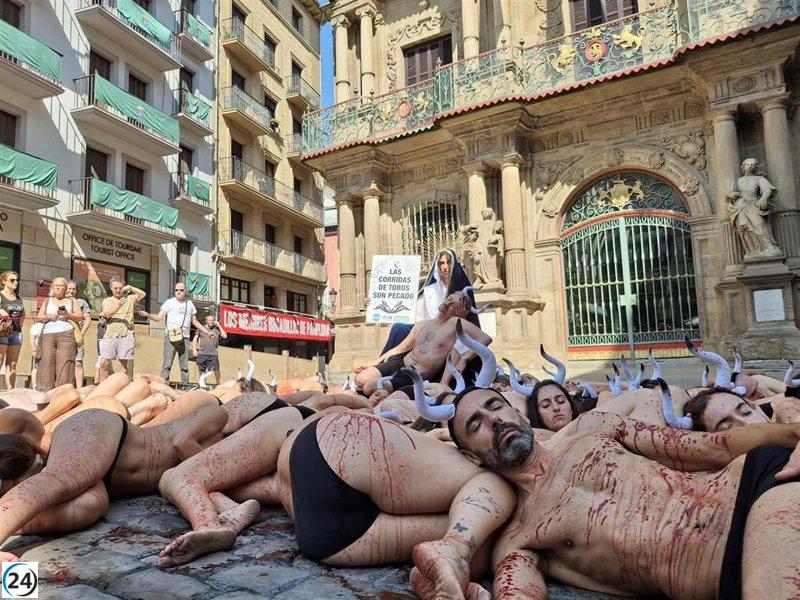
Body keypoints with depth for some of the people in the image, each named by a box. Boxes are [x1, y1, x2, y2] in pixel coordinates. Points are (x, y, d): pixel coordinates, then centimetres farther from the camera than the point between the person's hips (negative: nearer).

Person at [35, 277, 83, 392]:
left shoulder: (71, 300, 18)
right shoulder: (47, 301, 23)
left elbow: (80, 316, 10)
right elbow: (39, 317, 18)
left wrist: (68, 315, -7)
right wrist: (48, 316, -2)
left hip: (66, 335, -2)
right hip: (48, 335, 2)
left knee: (64, 363, -12)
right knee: (47, 362, -9)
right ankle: (46, 391, -10)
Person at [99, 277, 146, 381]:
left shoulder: (129, 299, 16)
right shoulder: (106, 301, 14)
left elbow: (143, 294, 6)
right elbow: (107, 314, -4)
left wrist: (131, 288, -5)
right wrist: (118, 305, -22)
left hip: (126, 336, 0)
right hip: (110, 336, 1)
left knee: (126, 364, -2)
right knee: (104, 362, -7)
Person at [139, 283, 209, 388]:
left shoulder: (190, 303, 15)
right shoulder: (170, 302, 6)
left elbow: (194, 321, 22)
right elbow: (159, 317, 2)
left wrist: (207, 332, 19)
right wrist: (147, 315, -16)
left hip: (184, 338, 3)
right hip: (171, 336, -3)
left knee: (184, 365, 5)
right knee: (167, 364, -8)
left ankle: (186, 386, 10)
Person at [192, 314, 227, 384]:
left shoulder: (217, 329, 9)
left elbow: (225, 336, -2)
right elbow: (195, 338, 9)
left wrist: (219, 326, -1)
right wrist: (194, 349, -2)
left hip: (213, 354, -1)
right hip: (202, 353, 1)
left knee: (216, 370, -12)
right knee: (201, 371, 7)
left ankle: (218, 383, 2)